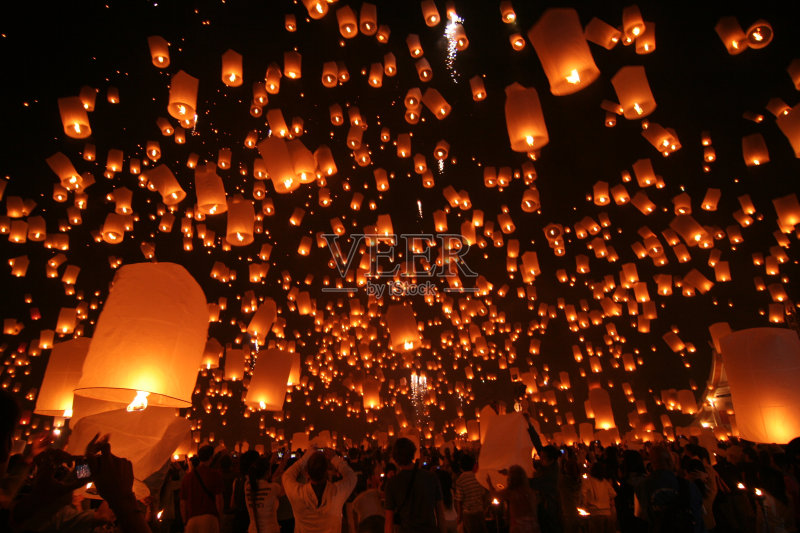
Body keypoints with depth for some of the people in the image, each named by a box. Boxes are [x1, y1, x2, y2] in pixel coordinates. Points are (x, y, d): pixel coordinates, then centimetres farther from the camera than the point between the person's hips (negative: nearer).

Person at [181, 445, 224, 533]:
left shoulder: (187, 477, 11)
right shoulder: (215, 474, -1)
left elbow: (182, 504, 14)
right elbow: (218, 499, -3)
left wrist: (186, 522, 22)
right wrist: (219, 518, 8)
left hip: (192, 520, 4)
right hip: (210, 519, -4)